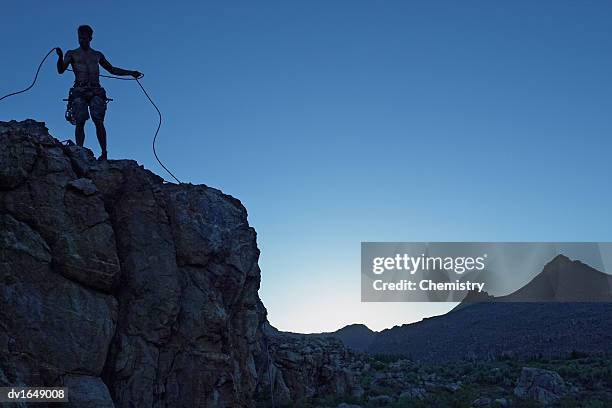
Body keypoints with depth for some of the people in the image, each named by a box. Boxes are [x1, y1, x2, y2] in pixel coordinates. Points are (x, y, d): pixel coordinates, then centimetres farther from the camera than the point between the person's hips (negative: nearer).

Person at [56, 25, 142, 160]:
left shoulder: (97, 55, 24)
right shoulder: (72, 54, 17)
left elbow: (112, 70, 32)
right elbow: (61, 70, 5)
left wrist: (130, 73, 25)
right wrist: (60, 57, -14)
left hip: (96, 91, 1)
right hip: (79, 92, -1)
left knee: (98, 121, -14)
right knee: (80, 122, -12)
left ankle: (104, 153, -18)